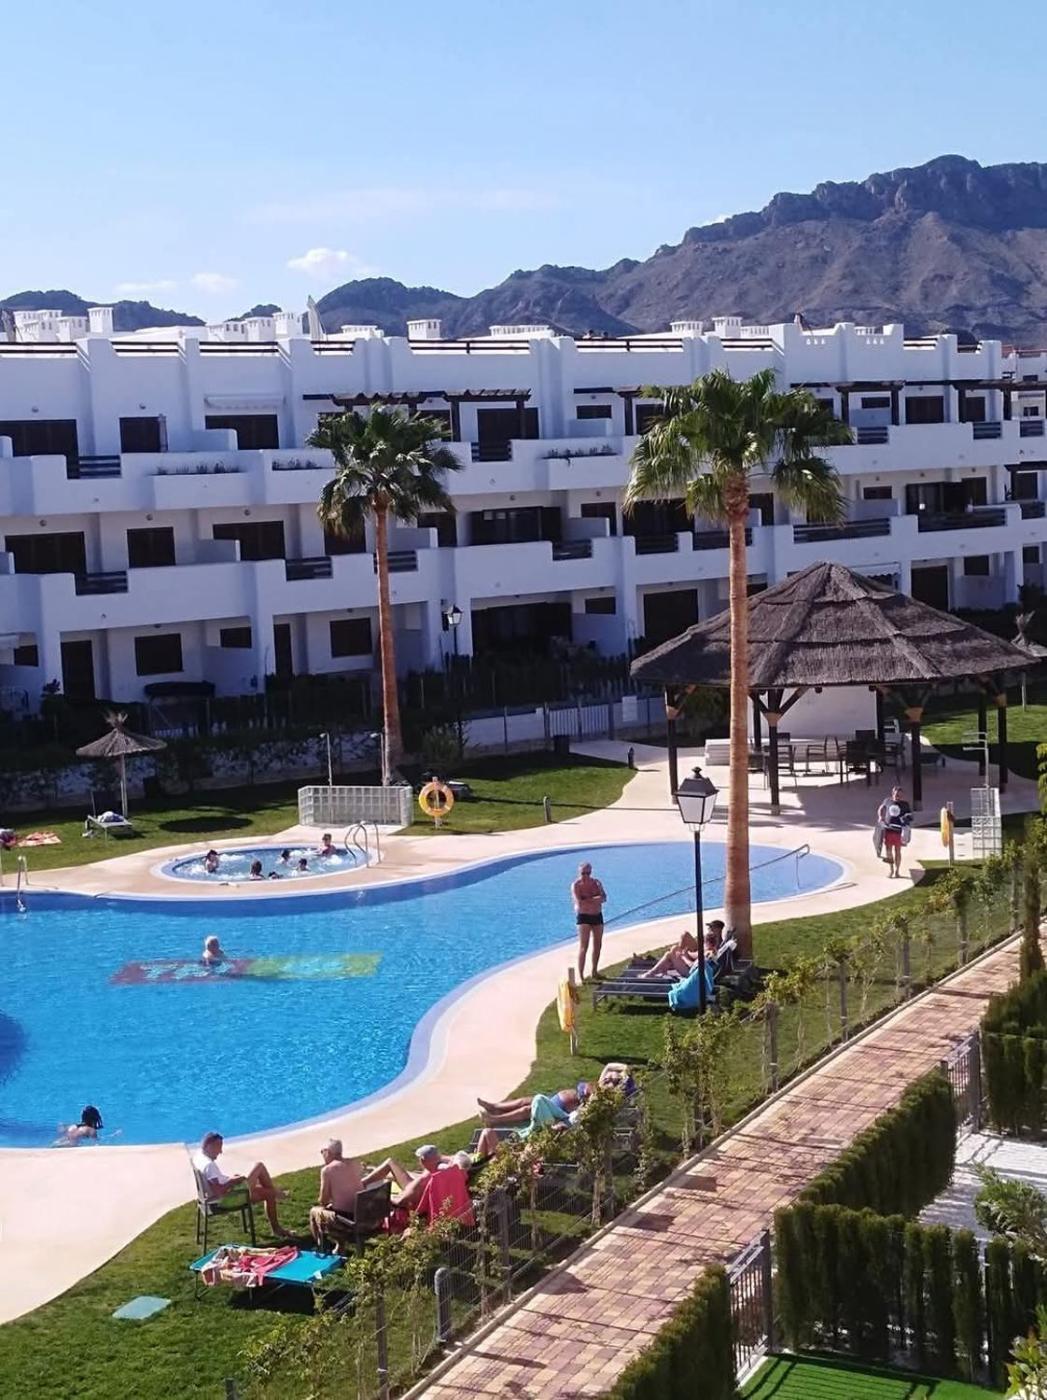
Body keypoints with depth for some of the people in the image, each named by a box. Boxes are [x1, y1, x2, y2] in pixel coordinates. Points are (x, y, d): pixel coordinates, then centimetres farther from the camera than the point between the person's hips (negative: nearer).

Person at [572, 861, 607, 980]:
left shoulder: (596, 883, 6)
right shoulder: (576, 885, -9)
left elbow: (604, 898, -6)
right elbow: (579, 902, -21)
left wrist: (588, 901, -22)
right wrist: (595, 899, -17)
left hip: (597, 916, 6)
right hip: (583, 917, -6)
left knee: (598, 945, 12)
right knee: (584, 947, -12)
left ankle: (595, 972, 27)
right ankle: (581, 976, -13)